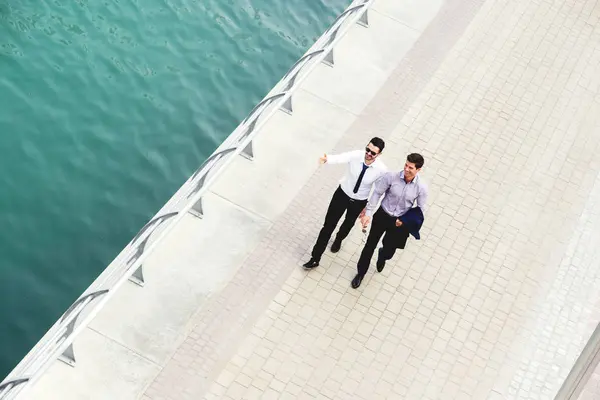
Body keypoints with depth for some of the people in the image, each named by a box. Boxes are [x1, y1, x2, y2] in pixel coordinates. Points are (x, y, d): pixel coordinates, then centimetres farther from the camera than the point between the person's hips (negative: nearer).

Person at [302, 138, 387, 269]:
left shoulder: (381, 169, -27)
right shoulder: (355, 155, -28)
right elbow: (339, 158, -46)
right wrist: (327, 159, -68)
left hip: (359, 202, 1)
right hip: (342, 194, -1)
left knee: (348, 224, 27)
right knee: (328, 225, 4)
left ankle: (338, 240, 63)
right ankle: (315, 258, 17)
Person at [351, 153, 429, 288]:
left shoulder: (421, 188, -21)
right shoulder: (391, 177, -23)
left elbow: (420, 210, -8)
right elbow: (377, 193, -11)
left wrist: (405, 221, -16)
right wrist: (368, 213, -14)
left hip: (400, 221, 0)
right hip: (382, 215, 0)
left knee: (389, 250, 15)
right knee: (370, 245, 11)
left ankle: (382, 257, 57)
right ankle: (360, 273, 35)